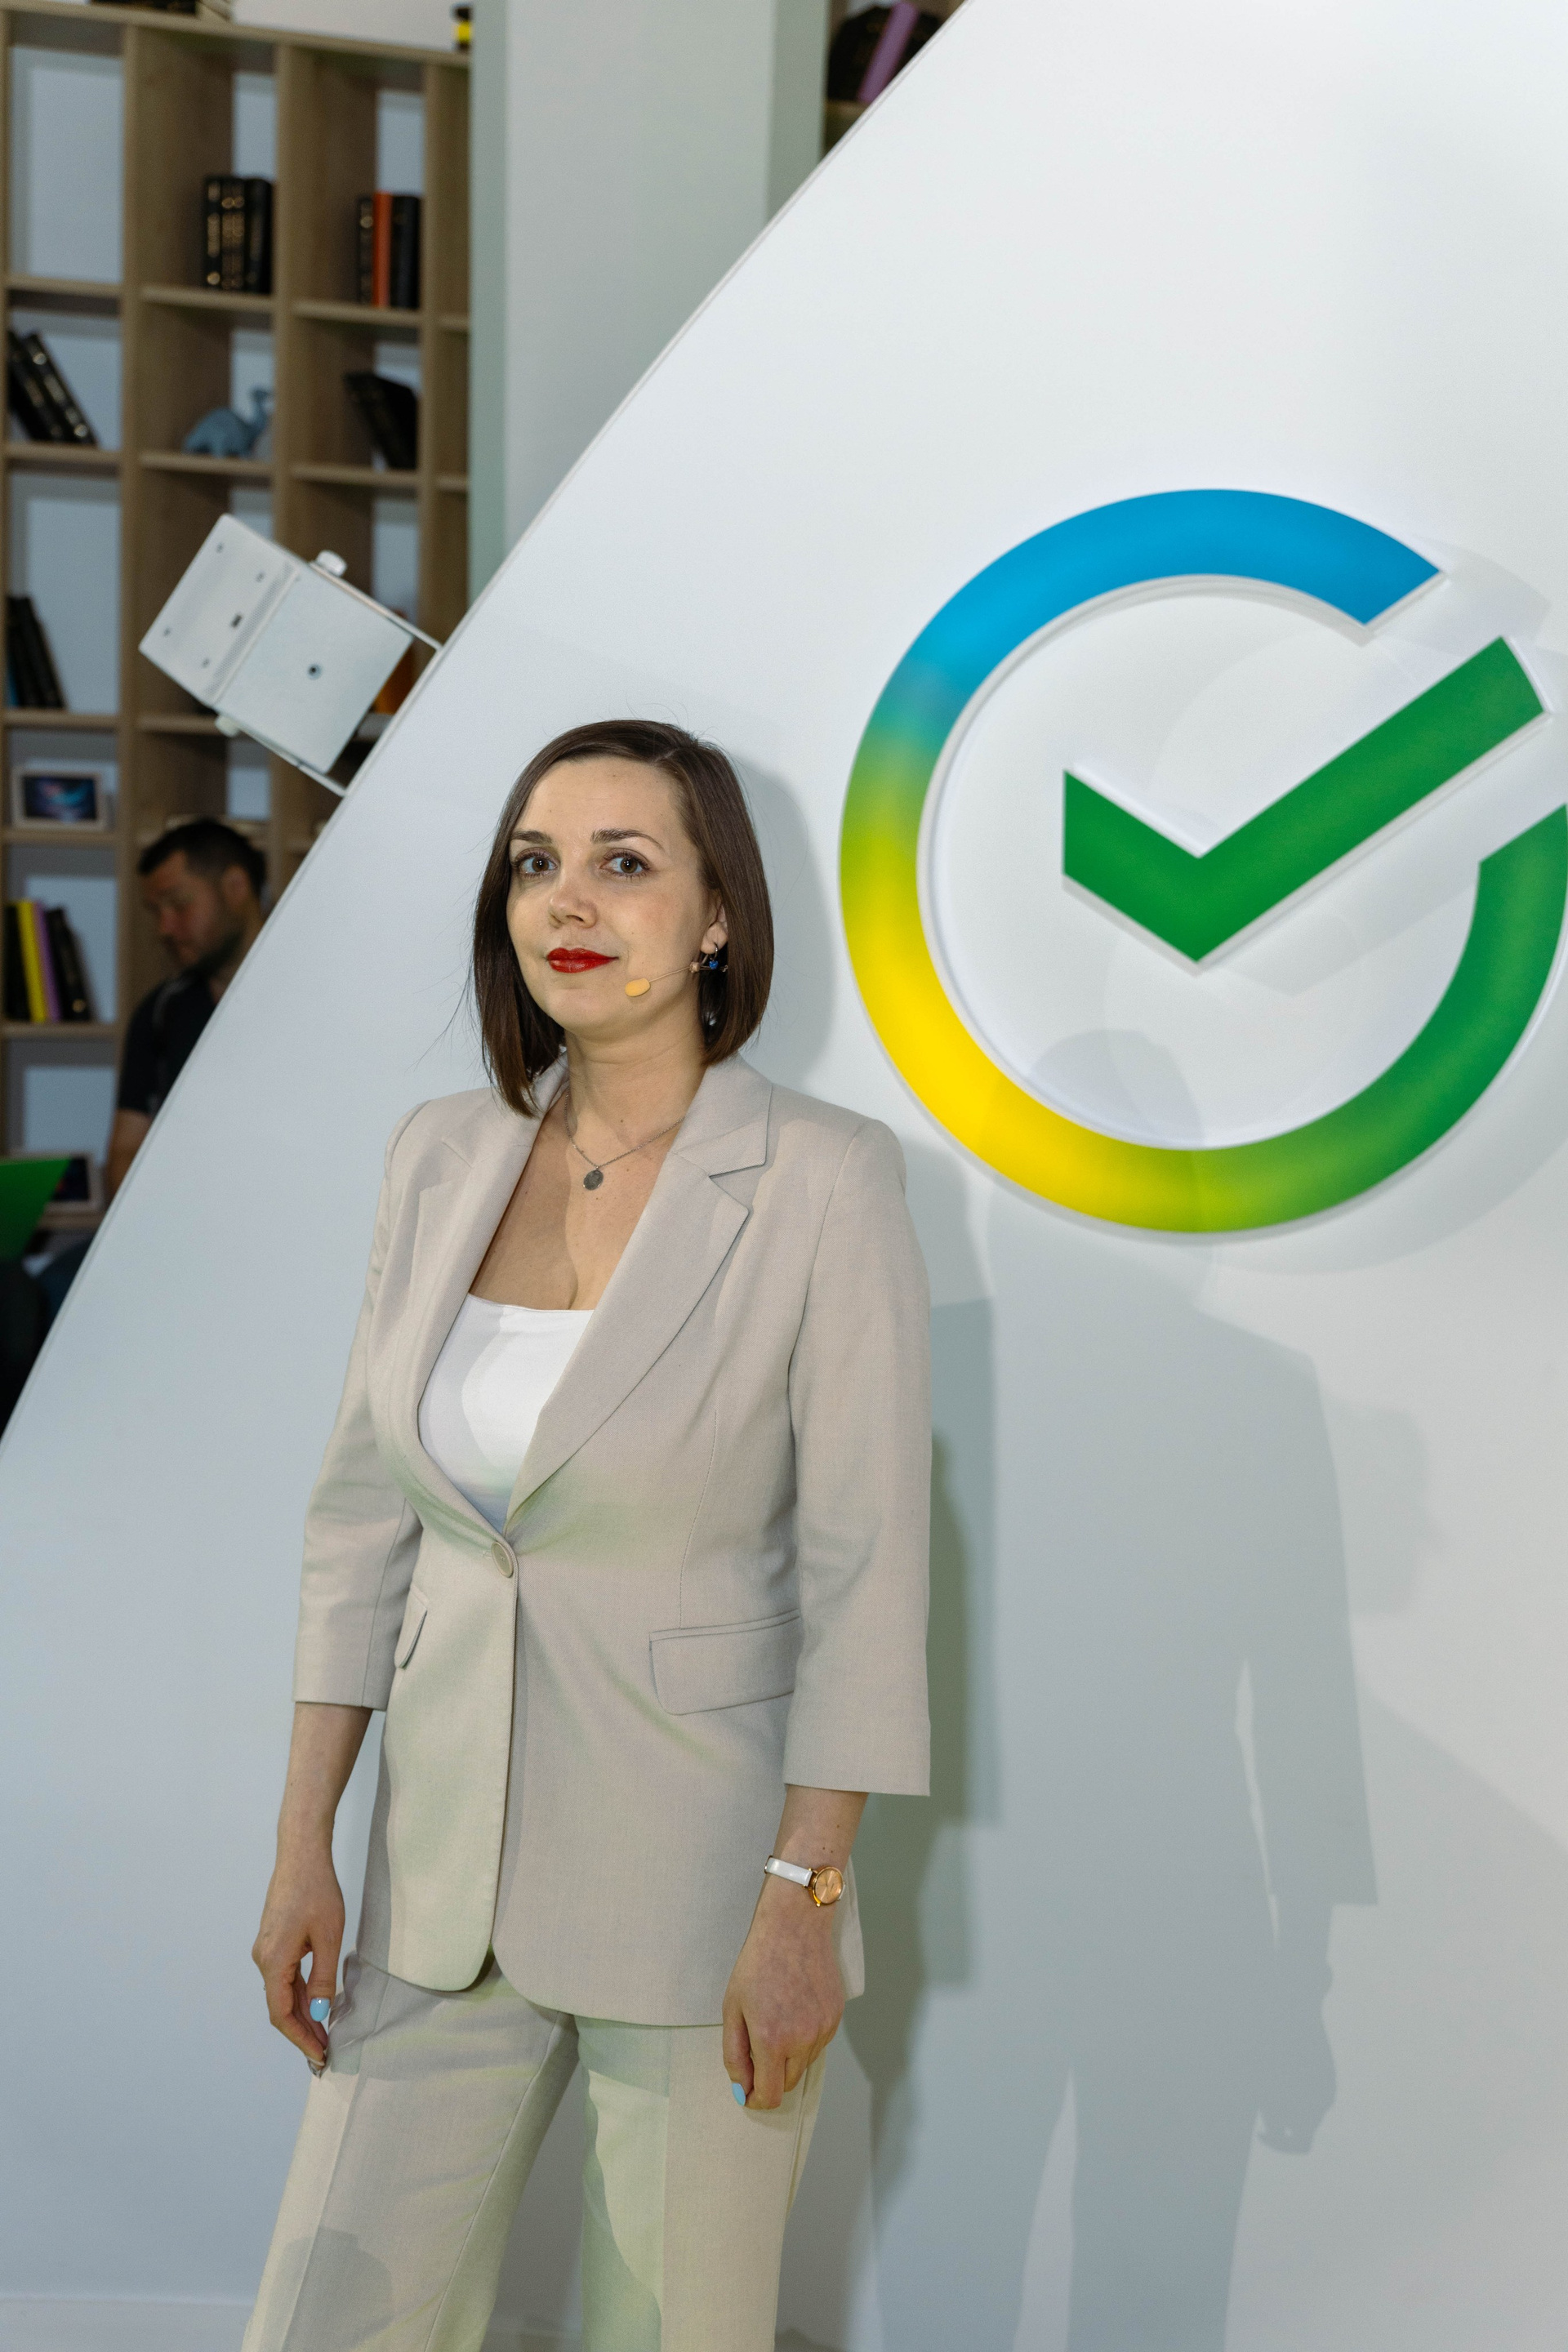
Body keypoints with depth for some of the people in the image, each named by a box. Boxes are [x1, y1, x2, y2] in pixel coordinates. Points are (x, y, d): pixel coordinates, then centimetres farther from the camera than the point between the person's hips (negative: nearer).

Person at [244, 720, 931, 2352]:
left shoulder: (824, 1181, -12)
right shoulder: (443, 1157, 3)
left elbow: (863, 1570, -12)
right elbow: (362, 1510, 6)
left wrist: (806, 1907, -14)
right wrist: (303, 1845, 5)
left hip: (701, 1878, -4)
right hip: (447, 1872, 4)